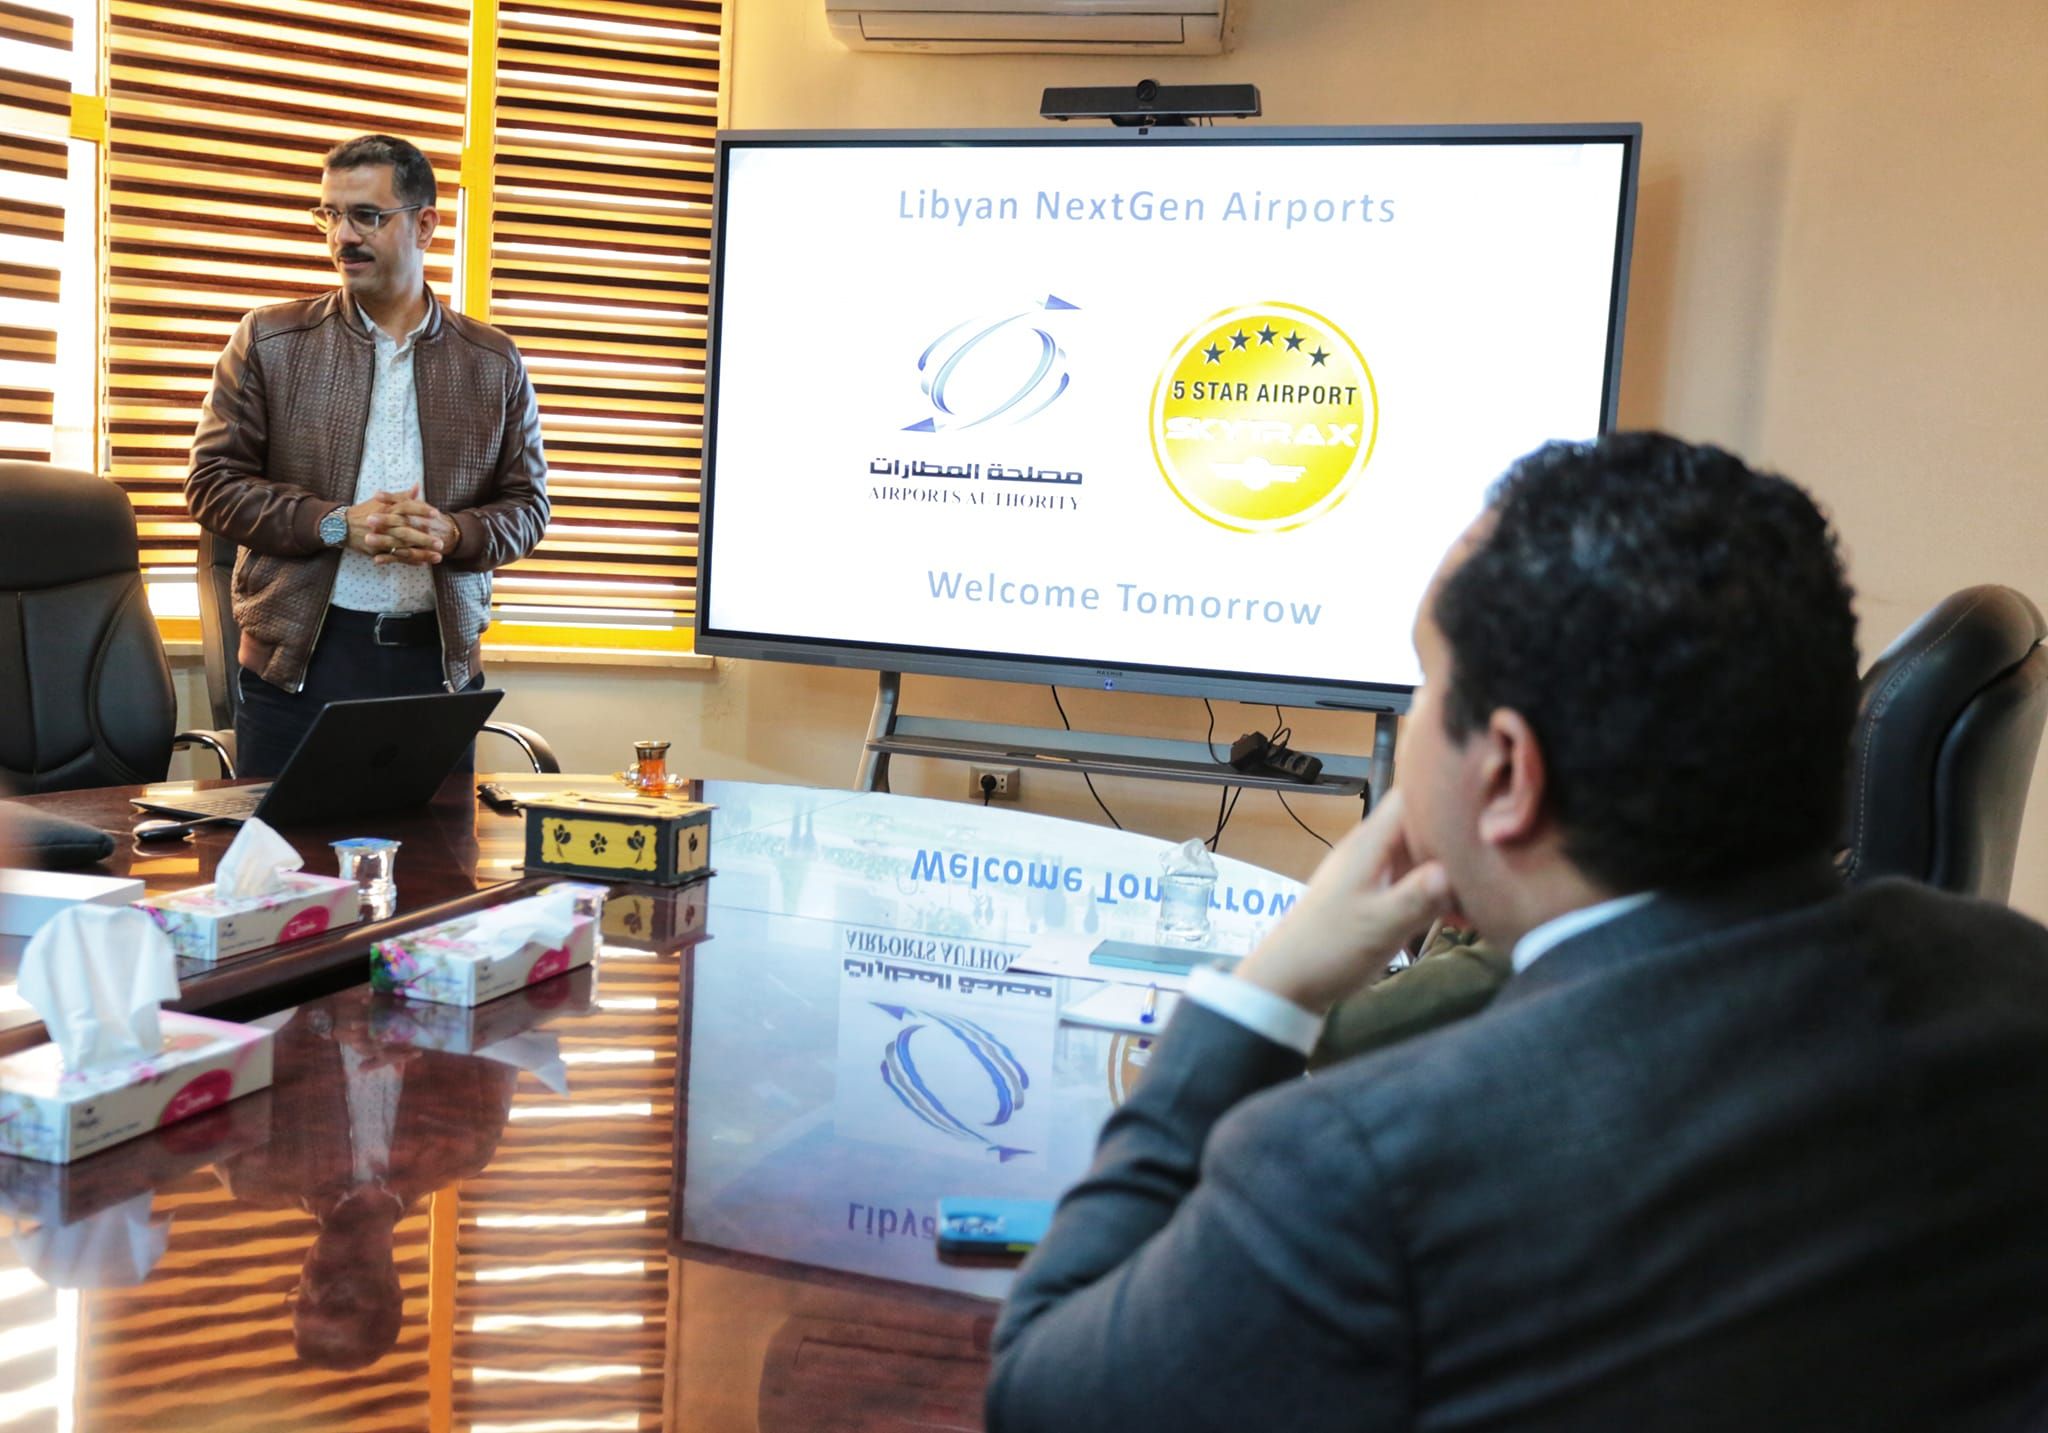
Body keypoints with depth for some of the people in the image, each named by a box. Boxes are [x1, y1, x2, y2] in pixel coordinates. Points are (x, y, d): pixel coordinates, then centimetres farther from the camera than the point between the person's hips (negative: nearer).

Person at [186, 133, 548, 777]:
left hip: (439, 656, 1)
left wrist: (452, 533, -12)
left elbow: (526, 505, 9)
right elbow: (214, 481, 2)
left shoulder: (494, 363, 7)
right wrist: (336, 524, -11)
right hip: (300, 654, -1)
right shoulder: (269, 341, 5)